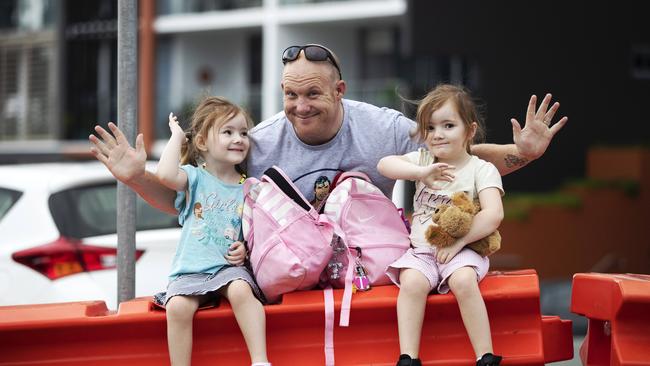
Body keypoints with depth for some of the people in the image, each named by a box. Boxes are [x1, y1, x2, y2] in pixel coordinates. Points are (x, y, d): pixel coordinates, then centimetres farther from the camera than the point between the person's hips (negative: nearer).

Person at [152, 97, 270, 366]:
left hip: (229, 267, 1)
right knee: (178, 306, -29)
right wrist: (177, 135, -7)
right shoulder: (195, 177, 3)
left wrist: (246, 248, -6)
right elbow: (165, 174, -20)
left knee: (241, 291, -32)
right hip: (190, 271, -1)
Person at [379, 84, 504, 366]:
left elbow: (493, 215, -12)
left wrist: (458, 241, -17)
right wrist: (421, 172, -19)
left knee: (463, 280, -34)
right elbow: (384, 165, -5)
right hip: (421, 250, 3)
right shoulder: (423, 160, 12)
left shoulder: (482, 169, 1)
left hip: (461, 250, -3)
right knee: (412, 282, -29)